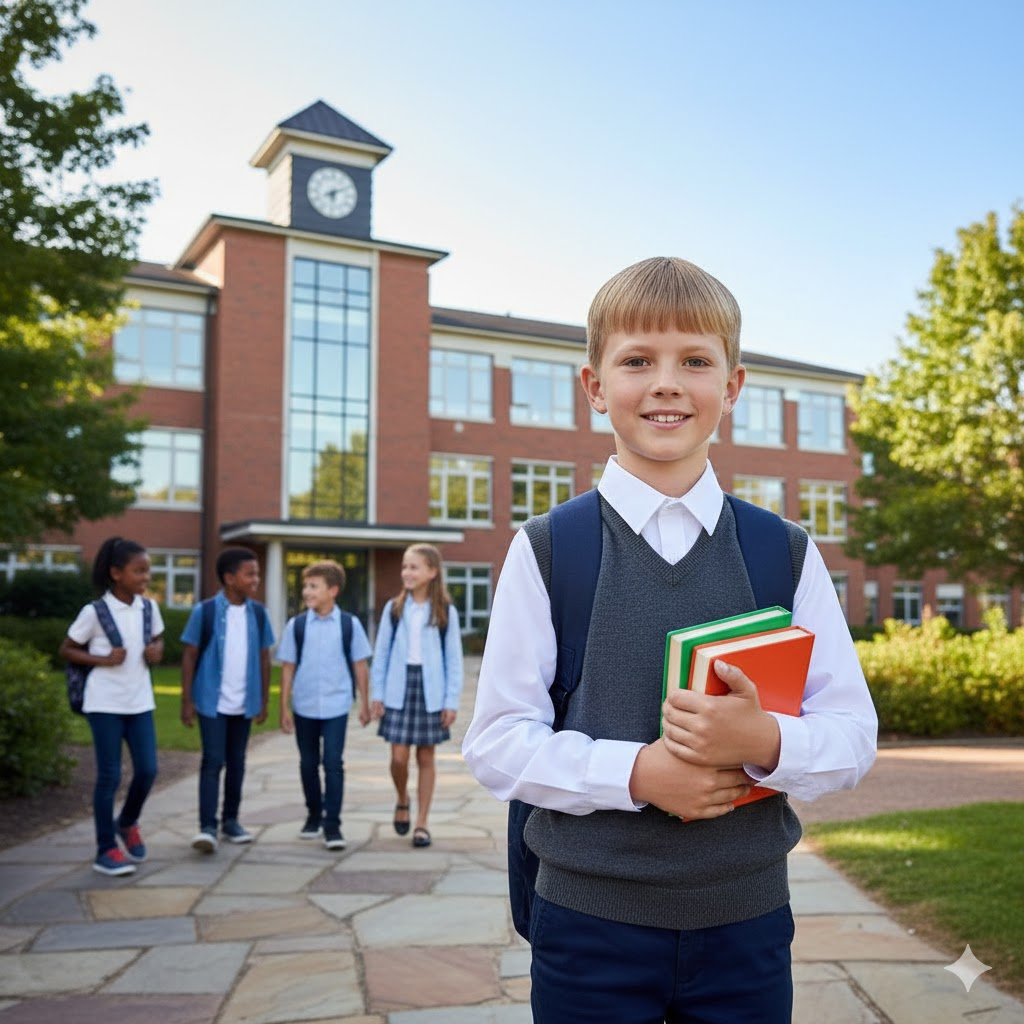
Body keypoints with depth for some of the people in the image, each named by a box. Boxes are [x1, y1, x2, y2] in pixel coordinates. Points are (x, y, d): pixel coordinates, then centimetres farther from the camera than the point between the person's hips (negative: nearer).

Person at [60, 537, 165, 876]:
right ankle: (106, 850, 12)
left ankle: (127, 823, 32)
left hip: (140, 702, 5)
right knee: (110, 776, 0)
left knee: (147, 770, 4)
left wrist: (156, 652, -4)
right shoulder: (94, 612, -12)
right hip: (105, 703, -5)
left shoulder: (149, 608, 2)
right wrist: (103, 660, -16)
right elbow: (66, 650, -3)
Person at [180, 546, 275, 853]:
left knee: (236, 762, 13)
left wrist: (264, 701, 8)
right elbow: (189, 656, -5)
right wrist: (186, 701, -7)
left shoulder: (258, 613, 2)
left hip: (244, 704, 4)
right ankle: (207, 827, -1)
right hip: (212, 702, -4)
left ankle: (230, 820, 24)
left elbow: (264, 658, 8)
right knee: (213, 762, -5)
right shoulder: (205, 611, -8)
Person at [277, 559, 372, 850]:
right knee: (308, 764, 13)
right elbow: (288, 668, 2)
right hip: (304, 707, 2)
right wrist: (284, 708, 1)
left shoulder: (349, 624, -3)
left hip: (336, 707, -2)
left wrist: (364, 703, 3)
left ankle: (332, 825, 3)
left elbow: (360, 665, 3)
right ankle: (313, 815, 30)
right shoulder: (296, 625, -1)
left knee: (333, 764, -5)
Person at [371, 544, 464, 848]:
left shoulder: (446, 611, -1)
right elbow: (381, 653, 5)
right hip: (399, 689, 1)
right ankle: (402, 801, 29)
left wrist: (452, 700, -3)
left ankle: (422, 823, 17)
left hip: (431, 691, -1)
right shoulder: (393, 608, 2)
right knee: (399, 756, -2)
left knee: (425, 757, 6)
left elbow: (454, 659, 1)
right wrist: (377, 693, 1)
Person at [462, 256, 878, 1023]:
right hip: (589, 922, -1)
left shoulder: (787, 553, 1)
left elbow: (854, 732, 0)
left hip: (747, 922, 2)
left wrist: (765, 740, -20)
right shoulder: (545, 550, -4)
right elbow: (496, 742, -6)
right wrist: (634, 771, -20)